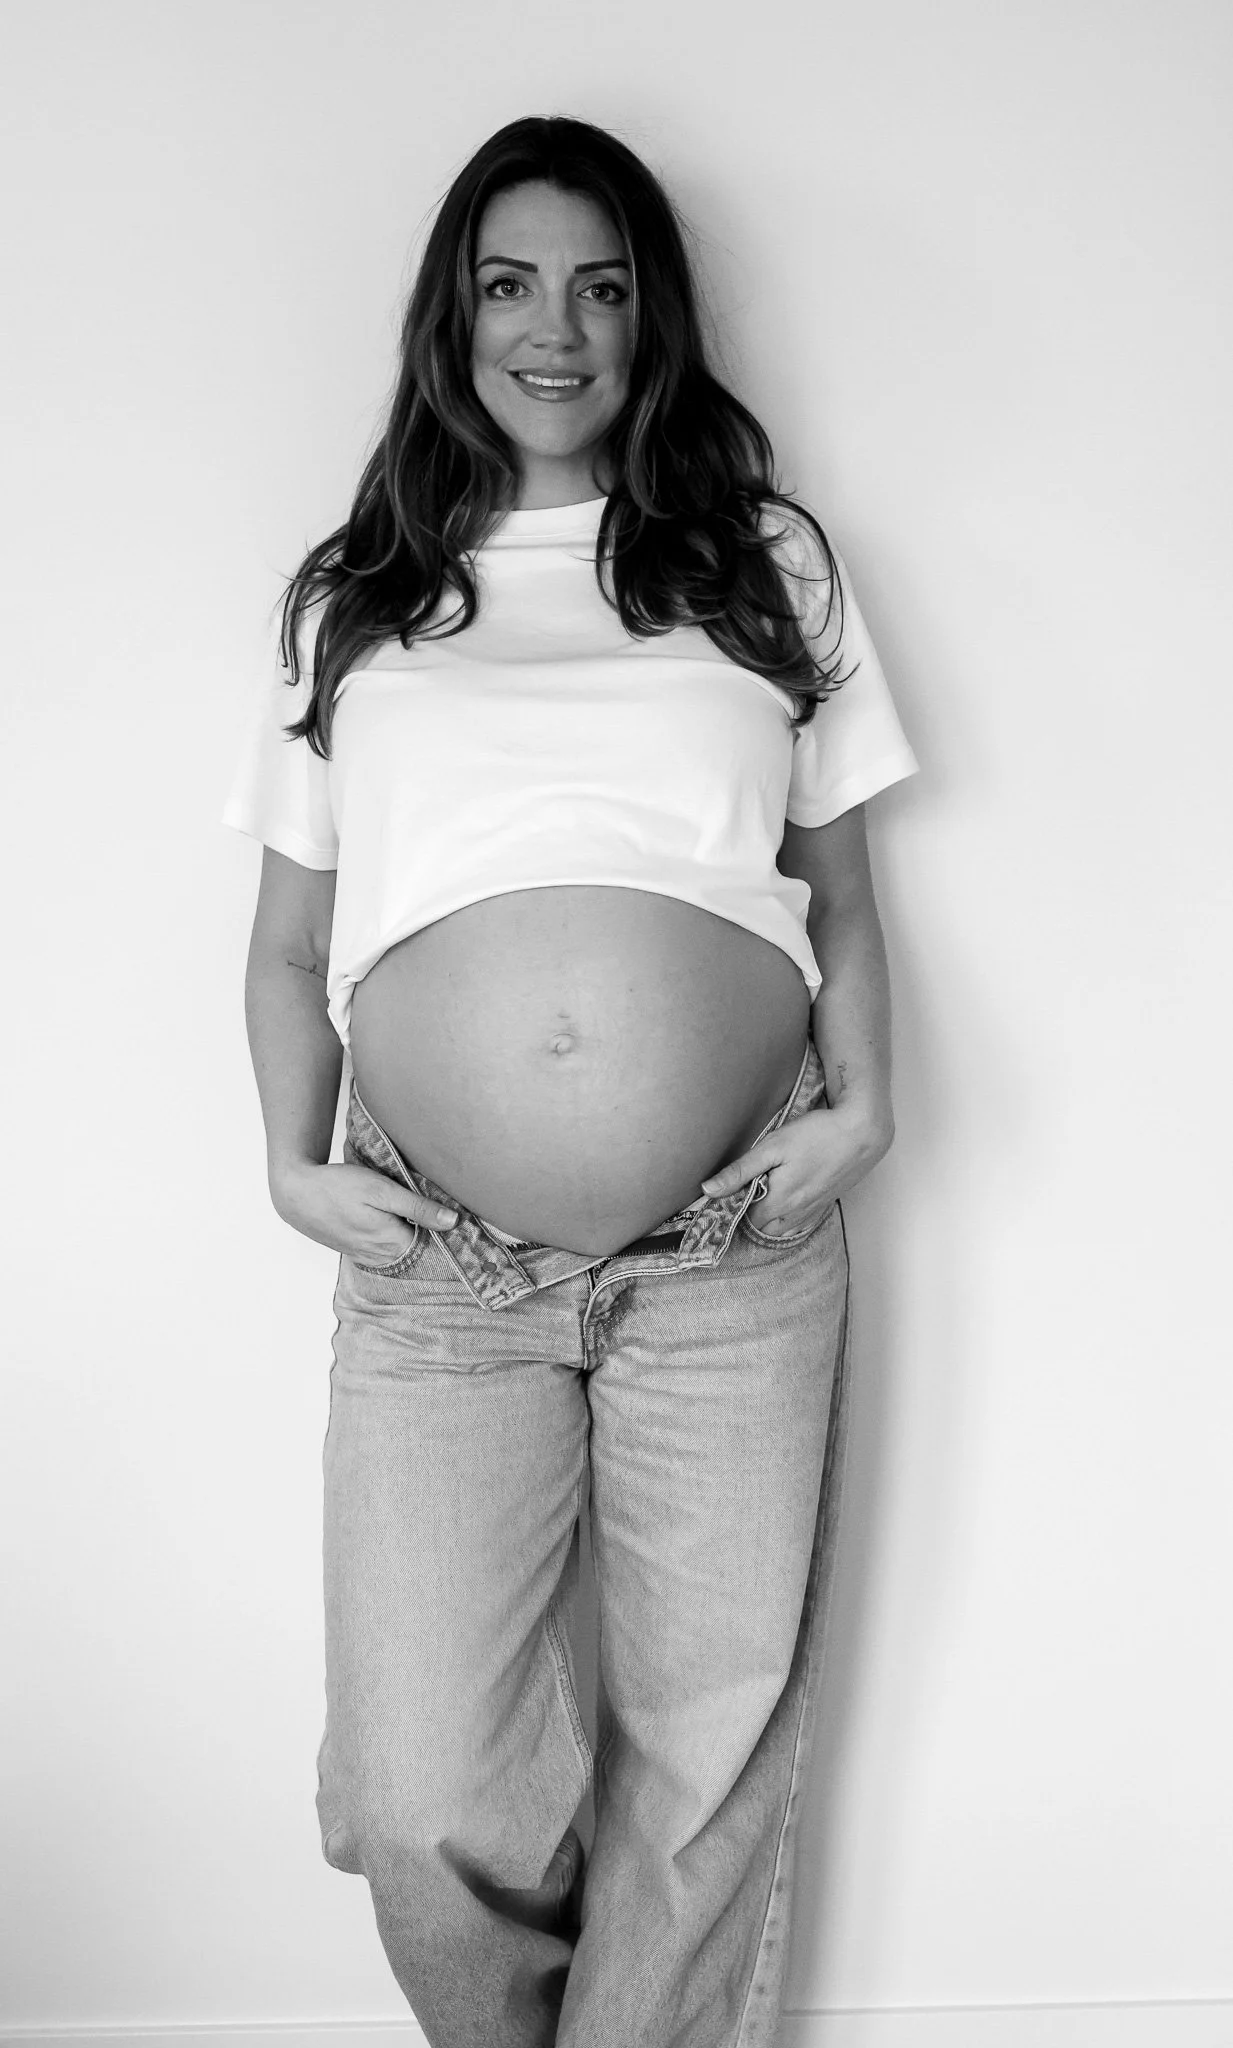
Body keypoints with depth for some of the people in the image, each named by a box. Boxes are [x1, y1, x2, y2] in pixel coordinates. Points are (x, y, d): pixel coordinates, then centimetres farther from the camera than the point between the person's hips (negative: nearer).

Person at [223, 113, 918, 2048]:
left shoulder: (768, 562, 13)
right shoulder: (354, 600, 13)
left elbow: (841, 896, 15)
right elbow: (289, 942, 15)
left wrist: (864, 1108, -2)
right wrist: (293, 1166, -1)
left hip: (738, 1260, 0)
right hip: (434, 1275, 1)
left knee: (709, 1774, 8)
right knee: (424, 1807, 3)